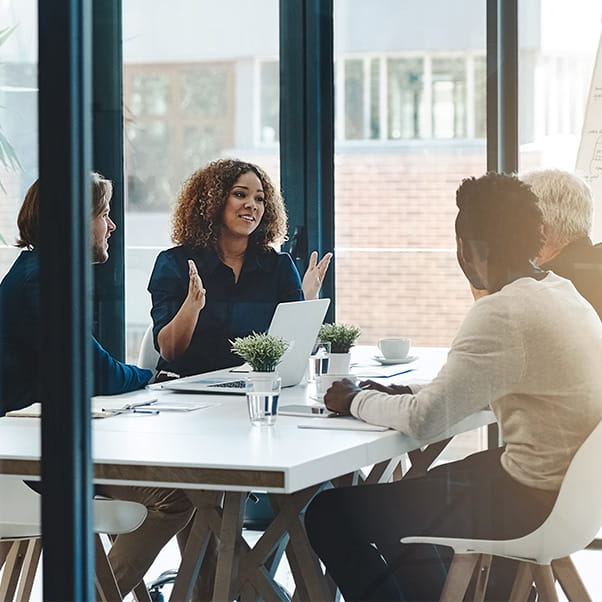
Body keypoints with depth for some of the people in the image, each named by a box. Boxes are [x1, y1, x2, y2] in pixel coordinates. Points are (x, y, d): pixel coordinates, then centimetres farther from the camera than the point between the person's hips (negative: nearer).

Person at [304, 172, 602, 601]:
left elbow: (423, 421, -23)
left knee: (329, 514, -3)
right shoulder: (561, 292, 8)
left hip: (527, 509, -10)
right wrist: (406, 393, 10)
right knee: (402, 494, 30)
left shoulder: (502, 314, -22)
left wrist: (358, 401, -4)